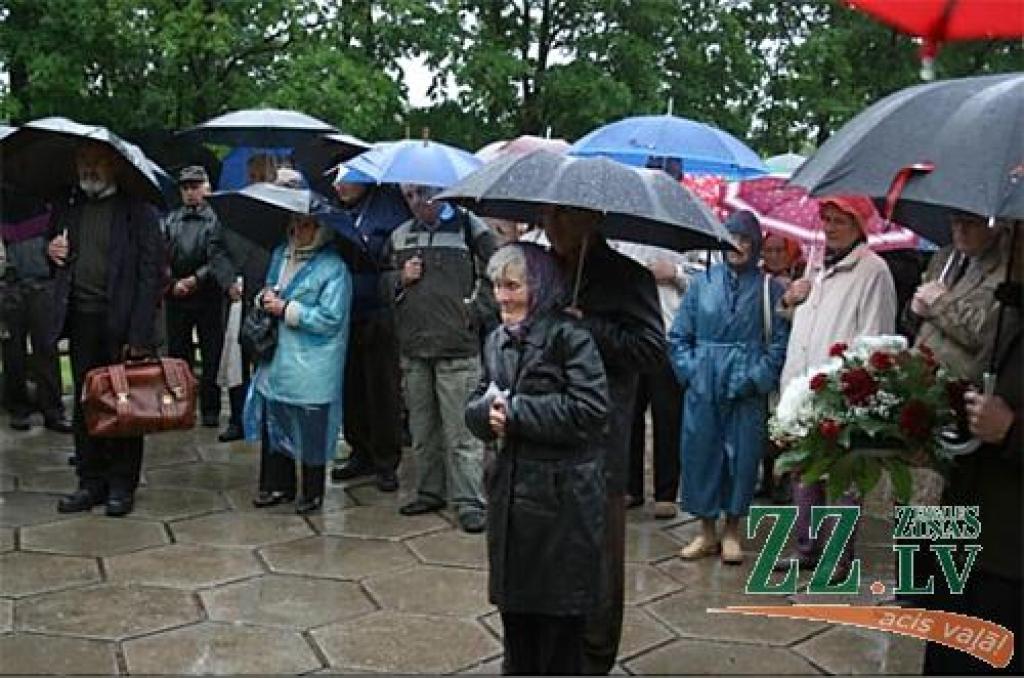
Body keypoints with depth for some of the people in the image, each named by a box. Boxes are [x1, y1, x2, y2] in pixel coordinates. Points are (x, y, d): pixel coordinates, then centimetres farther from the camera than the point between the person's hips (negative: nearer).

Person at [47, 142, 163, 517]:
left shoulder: (137, 208, -6)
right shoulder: (68, 207, 11)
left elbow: (151, 272, -11)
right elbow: (57, 258, 25)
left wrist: (139, 333, -17)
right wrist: (51, 251, -2)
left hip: (121, 322, -5)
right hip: (80, 318, 5)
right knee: (84, 404, 11)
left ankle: (122, 485, 16)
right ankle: (91, 482, 23)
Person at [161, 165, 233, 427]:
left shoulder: (216, 219, -1)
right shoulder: (169, 221, 10)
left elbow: (220, 259, -9)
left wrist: (196, 279, -16)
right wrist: (172, 284, -10)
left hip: (208, 298, -3)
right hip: (176, 298, 3)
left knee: (211, 357, 3)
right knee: (177, 354, 8)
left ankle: (210, 409, 12)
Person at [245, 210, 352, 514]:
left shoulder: (334, 267, -12)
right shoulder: (280, 255, 11)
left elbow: (330, 318, -18)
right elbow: (268, 289, 24)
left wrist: (286, 309, -16)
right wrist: (264, 298, -1)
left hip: (312, 367, -6)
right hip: (277, 358, 7)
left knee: (310, 430, 3)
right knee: (274, 420, 12)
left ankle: (312, 493, 19)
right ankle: (277, 485, 28)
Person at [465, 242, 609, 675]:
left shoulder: (568, 335, -13)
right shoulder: (497, 340, 9)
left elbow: (590, 409, -21)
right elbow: (474, 407, 13)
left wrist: (515, 410, -17)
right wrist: (488, 410, -12)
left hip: (562, 495, -6)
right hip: (509, 488, 7)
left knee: (559, 611, 6)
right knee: (512, 601, 17)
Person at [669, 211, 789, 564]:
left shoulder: (770, 289, 2)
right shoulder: (702, 283, 6)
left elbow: (779, 342, -2)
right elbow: (678, 336, 7)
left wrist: (756, 378, -11)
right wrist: (691, 371, -4)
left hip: (748, 391, -1)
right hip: (703, 387, 1)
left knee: (742, 455, 5)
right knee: (700, 452, 4)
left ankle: (731, 532, 20)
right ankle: (707, 531, 18)